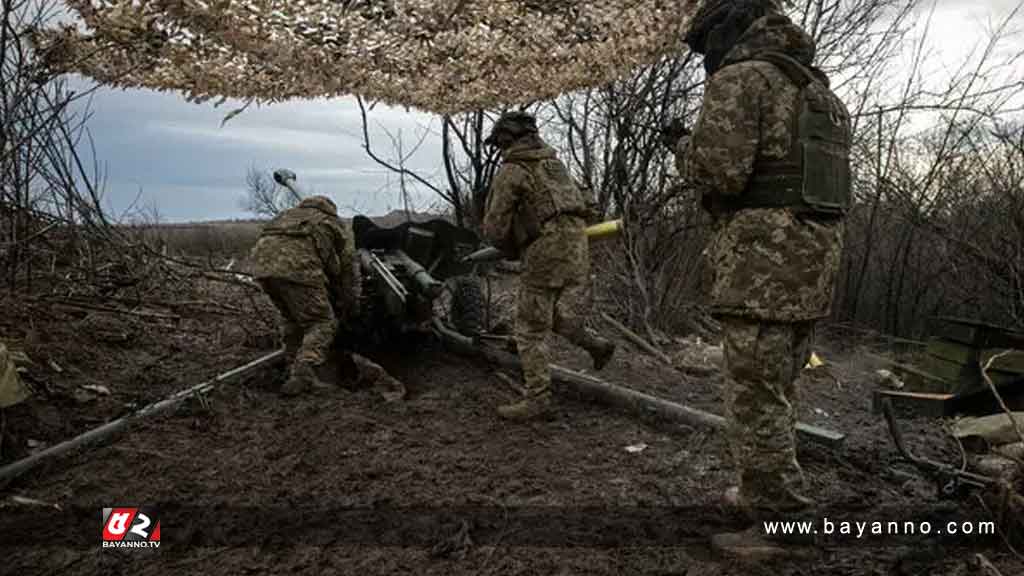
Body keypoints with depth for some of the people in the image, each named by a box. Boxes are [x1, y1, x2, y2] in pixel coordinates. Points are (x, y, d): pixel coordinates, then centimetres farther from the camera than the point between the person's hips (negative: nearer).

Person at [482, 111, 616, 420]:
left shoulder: (511, 171, -4)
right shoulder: (553, 161, 19)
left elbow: (495, 227, -7)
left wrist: (513, 250, 13)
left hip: (545, 252, -7)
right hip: (578, 246, 7)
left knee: (532, 328, 3)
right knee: (563, 317, 22)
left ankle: (538, 397, 8)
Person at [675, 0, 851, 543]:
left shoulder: (741, 78, -8)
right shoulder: (821, 91, 20)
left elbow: (720, 170, -20)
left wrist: (686, 149, 2)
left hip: (763, 264, -9)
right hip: (814, 262, 9)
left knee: (756, 399, 0)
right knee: (777, 393, 19)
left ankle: (772, 509, 8)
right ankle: (772, 497, 31)